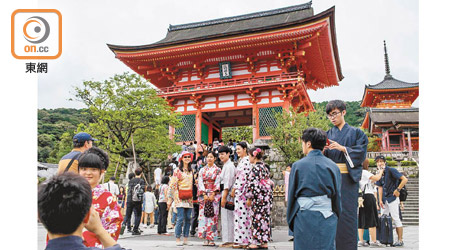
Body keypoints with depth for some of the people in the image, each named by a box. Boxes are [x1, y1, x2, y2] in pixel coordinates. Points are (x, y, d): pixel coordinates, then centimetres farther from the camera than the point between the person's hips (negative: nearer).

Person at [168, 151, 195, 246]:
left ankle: (185, 239, 11)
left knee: (188, 218, 4)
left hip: (189, 198, 5)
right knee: (180, 218, -9)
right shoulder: (177, 170, 0)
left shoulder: (191, 171, 16)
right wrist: (170, 198, -7)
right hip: (180, 198, -5)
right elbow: (172, 185, -3)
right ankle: (178, 239, 2)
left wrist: (193, 196, 18)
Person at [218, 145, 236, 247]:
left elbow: (228, 183, -19)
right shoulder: (226, 165, 18)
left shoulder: (229, 166, -14)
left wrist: (224, 197, -20)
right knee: (226, 217, 12)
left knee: (227, 217, -5)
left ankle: (228, 240, 1)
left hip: (228, 193, -10)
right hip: (226, 192, 10)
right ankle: (227, 240, 17)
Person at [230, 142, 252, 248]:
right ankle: (243, 240, 13)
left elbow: (244, 177, -17)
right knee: (242, 214, 9)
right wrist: (235, 189, 16)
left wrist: (235, 189, -12)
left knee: (242, 214, -6)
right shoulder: (241, 160, 18)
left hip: (242, 190, -9)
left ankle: (242, 241, 0)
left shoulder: (246, 160, -12)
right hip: (239, 191, 9)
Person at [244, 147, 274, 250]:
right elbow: (269, 183, 16)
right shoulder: (264, 167, 12)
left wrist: (249, 198, -12)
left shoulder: (255, 168, -14)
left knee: (257, 219, -2)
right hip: (267, 197, 9)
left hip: (259, 198, -9)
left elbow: (253, 184, -19)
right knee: (265, 218, 11)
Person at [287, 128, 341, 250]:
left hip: (304, 219, -2)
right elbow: (337, 195, 6)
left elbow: (291, 195, 0)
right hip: (327, 219, 2)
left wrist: (291, 221, 10)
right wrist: (336, 218, 18)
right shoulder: (332, 166, 1)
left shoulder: (298, 165, -5)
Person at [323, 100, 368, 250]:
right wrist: (322, 150, -11)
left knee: (347, 212, -5)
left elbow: (361, 152, -4)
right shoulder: (328, 135, 16)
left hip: (348, 178, -3)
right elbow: (323, 158, 11)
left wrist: (342, 148, -15)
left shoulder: (355, 133, 7)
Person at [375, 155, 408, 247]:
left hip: (393, 198, -8)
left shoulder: (391, 170, -10)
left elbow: (405, 179, -14)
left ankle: (400, 240, 2)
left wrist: (398, 190, -15)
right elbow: (380, 187, 11)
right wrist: (381, 200, 4)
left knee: (396, 219, -5)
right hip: (385, 199, 8)